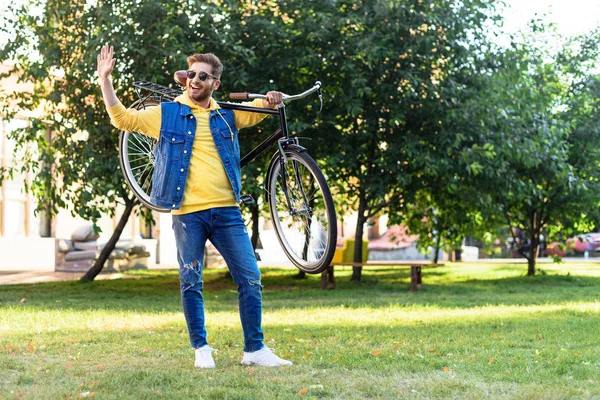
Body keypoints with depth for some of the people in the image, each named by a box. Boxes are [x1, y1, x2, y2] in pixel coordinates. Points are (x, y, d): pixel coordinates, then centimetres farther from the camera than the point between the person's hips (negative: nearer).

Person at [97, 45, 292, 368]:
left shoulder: (226, 115, 14)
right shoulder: (167, 114, 7)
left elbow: (258, 109, 24)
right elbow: (122, 118, 4)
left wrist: (272, 99, 0)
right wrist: (105, 79, -6)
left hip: (226, 211, 2)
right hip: (188, 213, -2)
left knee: (250, 279, -1)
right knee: (191, 283, 2)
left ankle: (254, 349, 8)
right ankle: (201, 349, 15)